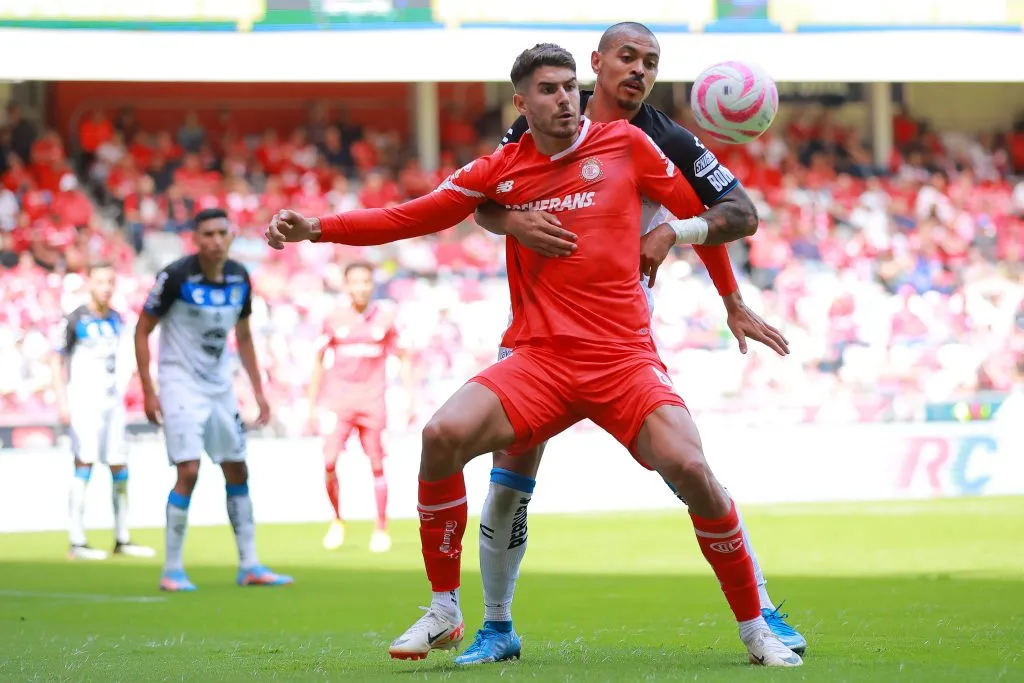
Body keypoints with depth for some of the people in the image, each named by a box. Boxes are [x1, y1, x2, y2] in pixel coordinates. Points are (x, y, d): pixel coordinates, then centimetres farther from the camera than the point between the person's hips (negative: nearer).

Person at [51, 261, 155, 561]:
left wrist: (120, 395, 13)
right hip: (84, 401, -6)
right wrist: (62, 402, -11)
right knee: (85, 464, -10)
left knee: (119, 468, 6)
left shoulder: (118, 321, 11)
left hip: (112, 402, 6)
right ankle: (77, 542, -9)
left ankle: (122, 539, 15)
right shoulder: (74, 320, -6)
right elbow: (58, 362, -5)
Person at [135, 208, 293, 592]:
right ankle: (172, 570, -5)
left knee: (237, 471, 7)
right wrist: (148, 391, -12)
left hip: (220, 386, 6)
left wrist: (258, 390, 11)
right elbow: (142, 331, -8)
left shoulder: (239, 279, 1)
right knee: (188, 472, -15)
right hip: (181, 384, -6)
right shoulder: (176, 277, -16)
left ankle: (249, 566, 15)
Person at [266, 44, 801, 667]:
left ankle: (755, 628, -4)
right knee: (443, 435, -22)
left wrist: (672, 233, 3)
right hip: (539, 359, 2)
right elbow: (410, 218, 10)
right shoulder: (501, 169, 10)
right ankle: (445, 614, -4)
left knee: (690, 468, -24)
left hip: (624, 358, -2)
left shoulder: (626, 143, 6)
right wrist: (315, 228, 3)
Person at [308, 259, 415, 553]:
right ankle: (337, 521, 8)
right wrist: (312, 406, 9)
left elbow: (403, 359, 10)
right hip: (338, 402, 0)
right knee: (329, 462, -11)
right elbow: (319, 363, 12)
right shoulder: (335, 320, 5)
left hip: (372, 403, 0)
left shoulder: (385, 318, 4)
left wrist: (410, 397, 2)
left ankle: (381, 529, 9)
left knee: (377, 465, -1)